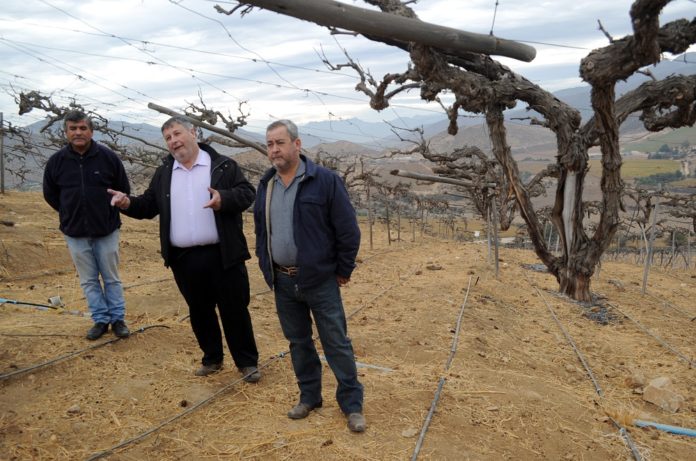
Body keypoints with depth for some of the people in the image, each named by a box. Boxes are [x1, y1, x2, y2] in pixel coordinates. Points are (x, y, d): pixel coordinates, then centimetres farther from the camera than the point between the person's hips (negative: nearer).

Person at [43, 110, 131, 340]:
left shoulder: (108, 157, -8)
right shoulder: (56, 161, -3)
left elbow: (124, 189, 3)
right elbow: (50, 194, 12)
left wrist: (109, 214, 5)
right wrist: (71, 213, 9)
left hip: (106, 231, -2)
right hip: (75, 233, 2)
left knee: (111, 278, 8)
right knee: (88, 280, 9)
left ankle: (118, 318, 20)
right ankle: (100, 319, 21)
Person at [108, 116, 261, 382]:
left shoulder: (223, 166, -1)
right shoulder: (163, 173, 12)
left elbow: (247, 193, -7)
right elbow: (149, 205, 14)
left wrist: (224, 199, -27)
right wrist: (129, 203, -7)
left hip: (222, 255, -4)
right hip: (184, 259, 4)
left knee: (235, 310, 4)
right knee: (200, 311, 16)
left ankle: (247, 362, 18)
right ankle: (212, 358, 33)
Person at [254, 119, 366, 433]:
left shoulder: (325, 180, -10)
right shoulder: (265, 185, 8)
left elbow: (348, 230, -9)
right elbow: (260, 231, 18)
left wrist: (343, 271, -6)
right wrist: (266, 268, 13)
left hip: (320, 280, -5)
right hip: (282, 282, 5)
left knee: (337, 343, 2)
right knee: (298, 342, 16)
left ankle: (352, 405, 16)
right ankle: (309, 396, 32)